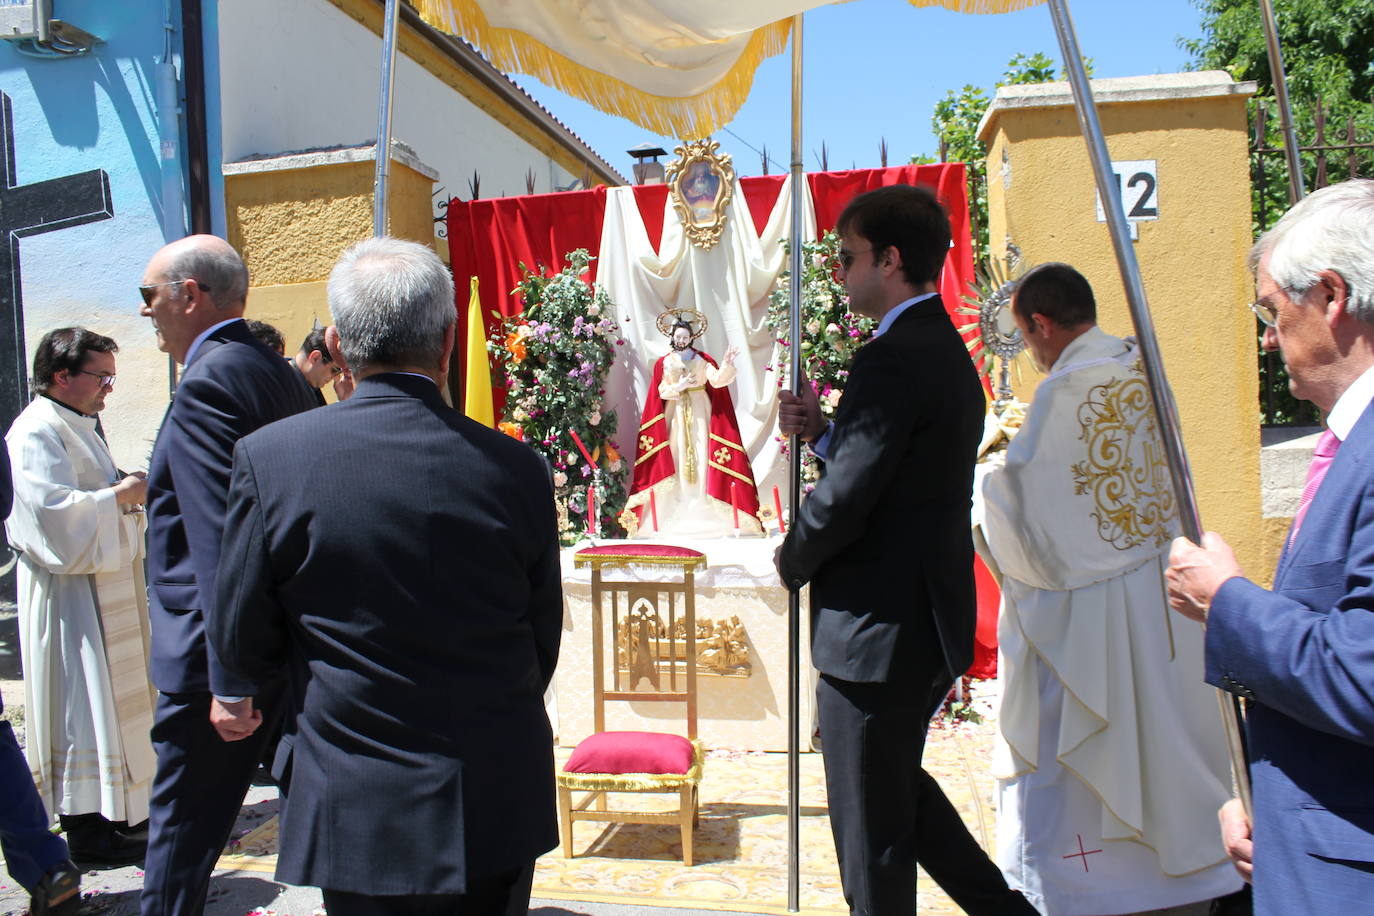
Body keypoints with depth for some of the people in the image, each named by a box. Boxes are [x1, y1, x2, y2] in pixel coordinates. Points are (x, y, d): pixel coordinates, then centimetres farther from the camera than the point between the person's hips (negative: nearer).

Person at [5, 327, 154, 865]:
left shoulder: (78, 427, 17)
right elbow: (54, 510, -26)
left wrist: (127, 493, 8)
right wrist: (118, 496, -16)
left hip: (101, 588, 10)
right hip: (69, 593, -10)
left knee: (109, 697, 15)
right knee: (81, 705, -4)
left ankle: (114, 808, 27)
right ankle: (87, 830, 6)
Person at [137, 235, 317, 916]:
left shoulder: (206, 384, -17)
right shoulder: (281, 375, 10)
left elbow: (219, 543, -24)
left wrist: (228, 683, -23)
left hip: (215, 653, -9)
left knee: (183, 829, 6)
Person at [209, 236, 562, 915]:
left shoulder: (268, 458, -14)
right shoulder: (517, 469, -11)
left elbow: (240, 645, -4)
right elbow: (543, 647, 0)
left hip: (361, 818, -1)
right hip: (502, 811, 1)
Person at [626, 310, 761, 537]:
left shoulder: (702, 359, 3)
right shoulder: (664, 362, 6)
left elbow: (717, 380, -12)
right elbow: (662, 392, 1)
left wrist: (727, 364, -28)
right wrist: (679, 386, -13)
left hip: (699, 414, 0)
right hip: (675, 414, 0)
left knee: (701, 456, -7)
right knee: (677, 457, -5)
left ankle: (702, 507, -4)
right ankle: (679, 508, -2)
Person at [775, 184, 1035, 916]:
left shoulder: (891, 359, -20)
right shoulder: (947, 351, 12)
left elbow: (843, 500, -23)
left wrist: (791, 562, -4)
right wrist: (821, 431, 3)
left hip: (877, 628, -10)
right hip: (931, 617, 10)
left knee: (871, 829, 7)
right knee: (898, 786, 27)